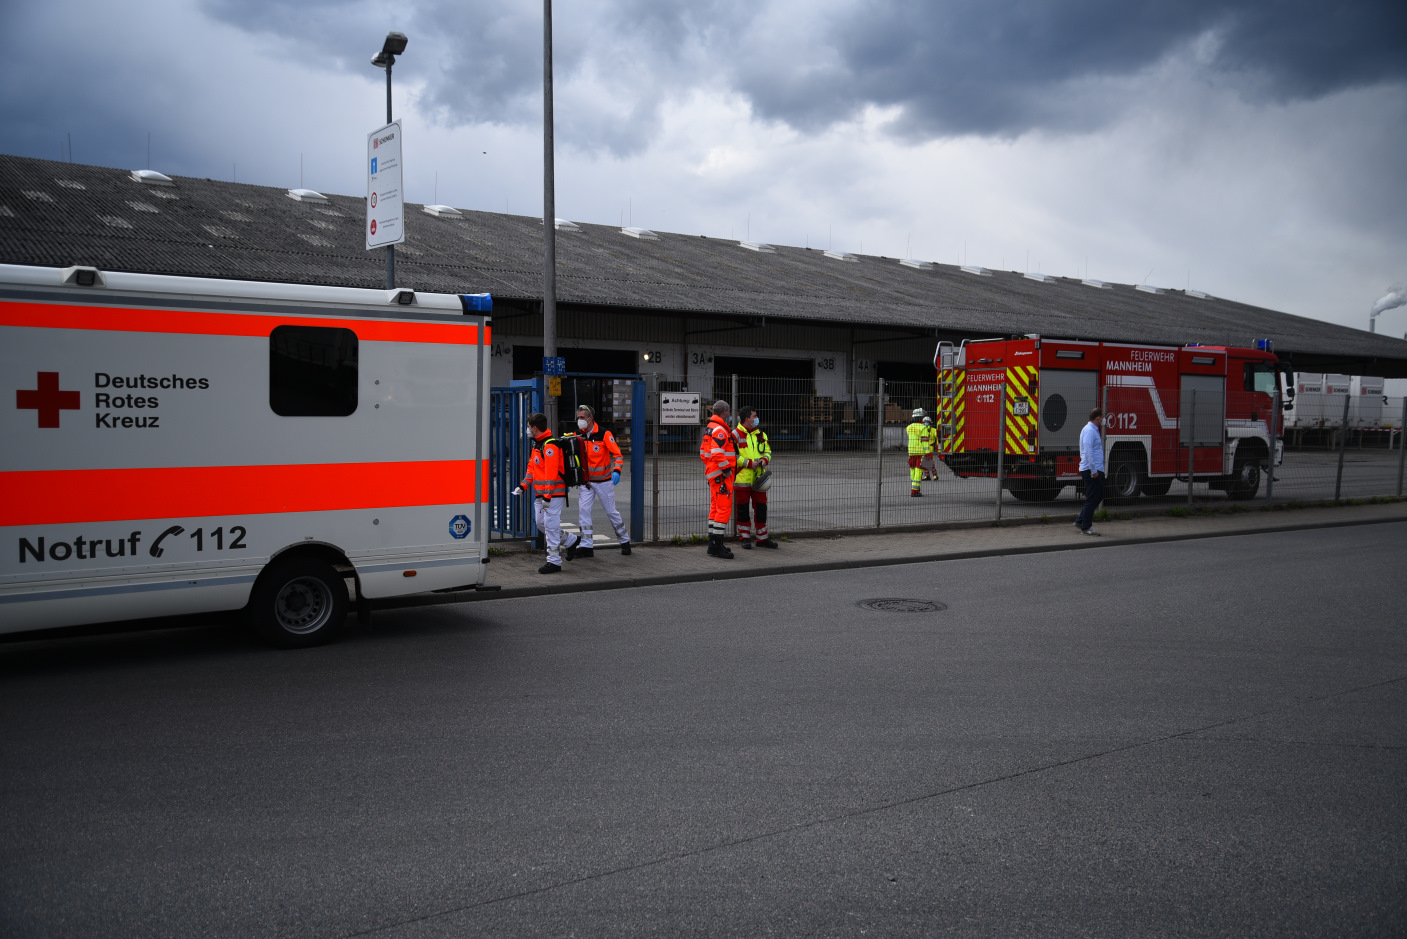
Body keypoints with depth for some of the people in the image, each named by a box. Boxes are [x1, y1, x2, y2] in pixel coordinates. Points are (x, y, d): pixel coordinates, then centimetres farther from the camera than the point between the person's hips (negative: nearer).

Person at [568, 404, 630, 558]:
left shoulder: (604, 434, -13)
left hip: (603, 481, -4)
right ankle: (586, 545, -6)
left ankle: (624, 541, 22)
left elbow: (618, 455, -14)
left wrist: (616, 471, -31)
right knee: (583, 510, -9)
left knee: (611, 511, 4)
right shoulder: (579, 436, 3)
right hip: (586, 481, 4)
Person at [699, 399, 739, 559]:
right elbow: (717, 453, -26)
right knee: (724, 508, -10)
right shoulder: (720, 430, -16)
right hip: (721, 475, -11)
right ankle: (717, 546, -11)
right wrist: (726, 469, -19)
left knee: (715, 508, 15)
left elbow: (703, 452, 22)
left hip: (712, 473, 11)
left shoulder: (709, 428, 17)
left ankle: (713, 544, 20)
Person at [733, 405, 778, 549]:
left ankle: (762, 538, 17)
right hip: (742, 478, -5)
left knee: (761, 507, 8)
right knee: (743, 509, 2)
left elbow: (768, 450, 21)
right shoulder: (736, 434, -7)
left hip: (758, 478, 5)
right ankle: (744, 538, 13)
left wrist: (765, 459, -2)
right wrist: (749, 463, -18)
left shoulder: (761, 434, 13)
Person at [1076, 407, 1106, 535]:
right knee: (1092, 499, -5)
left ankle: (1081, 521, 20)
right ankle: (1085, 528, 2)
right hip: (1091, 470, -11)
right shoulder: (1089, 431, -16)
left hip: (1096, 470, 11)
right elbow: (1088, 451, -23)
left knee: (1099, 496, 16)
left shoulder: (1094, 430, 17)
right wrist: (1093, 470, -24)